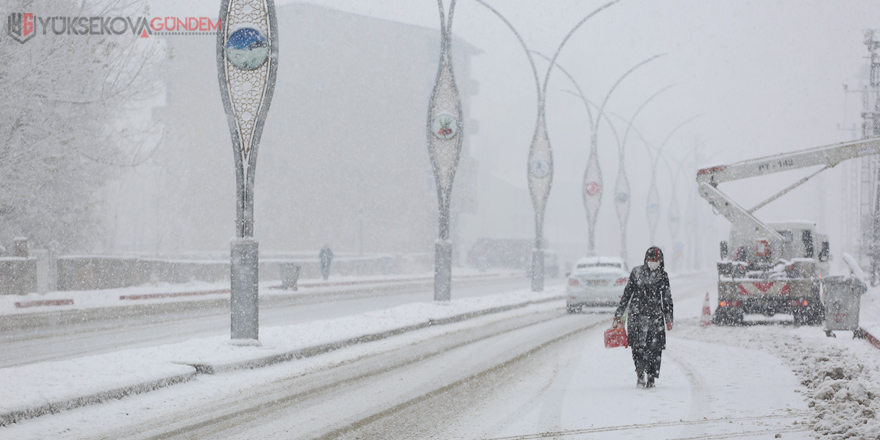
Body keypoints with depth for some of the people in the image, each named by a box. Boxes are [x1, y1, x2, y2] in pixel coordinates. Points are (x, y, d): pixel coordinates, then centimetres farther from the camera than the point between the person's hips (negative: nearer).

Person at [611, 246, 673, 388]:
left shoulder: (663, 276, 7)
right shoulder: (636, 273, 5)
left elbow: (667, 299, 12)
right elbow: (627, 294, 9)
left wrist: (668, 319, 7)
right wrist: (618, 314, 8)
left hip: (655, 316, 1)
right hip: (637, 315, 0)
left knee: (654, 347, -5)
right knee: (638, 345, -10)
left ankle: (651, 378, 4)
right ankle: (640, 373, 5)